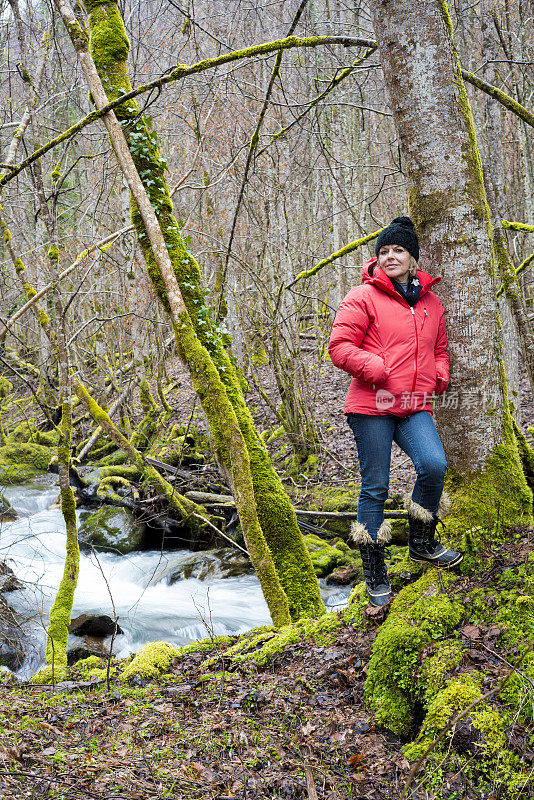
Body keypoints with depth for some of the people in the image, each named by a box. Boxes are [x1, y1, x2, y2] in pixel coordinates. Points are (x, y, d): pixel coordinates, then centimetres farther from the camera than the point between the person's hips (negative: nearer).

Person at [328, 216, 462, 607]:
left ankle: (422, 542, 7)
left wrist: (440, 374, 8)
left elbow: (439, 349, 29)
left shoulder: (431, 303, 16)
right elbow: (340, 346, -6)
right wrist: (378, 370, -17)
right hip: (371, 405, -4)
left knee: (434, 464, -20)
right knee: (375, 487, -1)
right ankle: (375, 573, 13)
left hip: (415, 406, 4)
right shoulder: (363, 298, 0)